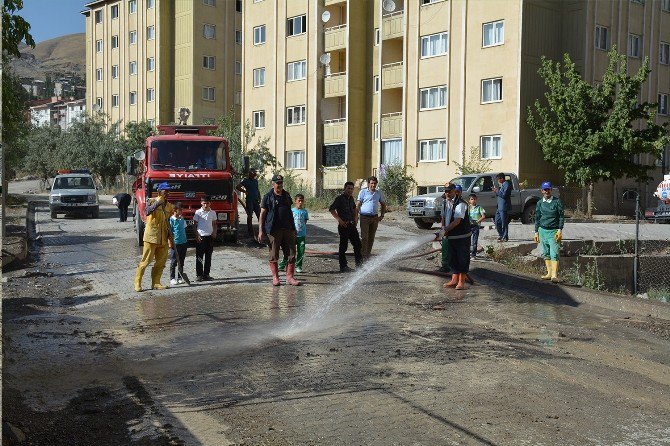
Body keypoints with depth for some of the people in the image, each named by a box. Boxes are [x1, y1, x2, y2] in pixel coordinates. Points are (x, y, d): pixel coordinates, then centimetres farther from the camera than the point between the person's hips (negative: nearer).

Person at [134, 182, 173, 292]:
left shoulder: (169, 206, 13)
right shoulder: (151, 201, -5)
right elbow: (147, 212, -25)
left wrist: (170, 235, 14)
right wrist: (158, 203, -29)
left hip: (163, 239, 6)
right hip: (151, 237, -6)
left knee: (161, 262, 8)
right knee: (145, 261, -4)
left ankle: (156, 283, 17)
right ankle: (137, 283, 5)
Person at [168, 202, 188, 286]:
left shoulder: (182, 219, 10)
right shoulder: (171, 220, -7)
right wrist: (170, 242, -13)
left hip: (183, 243, 6)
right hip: (175, 244, -6)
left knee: (181, 261, 10)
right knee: (173, 262, 0)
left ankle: (180, 277, 17)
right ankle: (172, 278, 6)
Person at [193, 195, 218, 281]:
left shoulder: (213, 213, 7)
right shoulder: (198, 212, -2)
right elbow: (195, 224, -1)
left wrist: (214, 232, -2)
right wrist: (197, 235, -10)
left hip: (210, 236, 3)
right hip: (200, 236, -3)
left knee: (208, 257, 8)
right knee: (199, 257, 0)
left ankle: (206, 274, 16)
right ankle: (199, 275, 5)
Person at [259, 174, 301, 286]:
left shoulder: (286, 195, 14)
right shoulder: (268, 197, 0)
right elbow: (262, 214, -2)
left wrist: (293, 228, 19)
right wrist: (260, 231, -9)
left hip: (288, 229, 4)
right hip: (274, 229, -4)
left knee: (291, 254, 1)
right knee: (274, 255, 3)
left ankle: (289, 277, 8)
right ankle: (275, 277, 14)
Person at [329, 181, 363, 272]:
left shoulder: (351, 198, 13)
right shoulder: (339, 198, -8)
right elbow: (331, 209, -13)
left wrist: (356, 218, 17)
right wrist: (339, 220, -18)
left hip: (352, 224, 7)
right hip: (343, 225, -7)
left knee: (358, 244, 8)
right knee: (343, 246, -2)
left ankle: (359, 265, 17)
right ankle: (343, 266, 5)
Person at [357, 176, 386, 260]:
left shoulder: (379, 193, 12)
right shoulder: (363, 192, 1)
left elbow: (383, 204, 22)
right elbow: (357, 205, -1)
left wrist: (382, 215, 10)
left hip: (375, 218, 4)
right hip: (364, 217, -4)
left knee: (371, 238, 8)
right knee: (364, 237, -9)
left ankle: (368, 255, 16)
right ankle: (363, 256, -7)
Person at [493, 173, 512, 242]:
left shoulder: (507, 184, -12)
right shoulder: (502, 185, 18)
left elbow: (504, 195, -20)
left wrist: (497, 191, -12)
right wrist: (496, 191, 8)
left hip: (504, 207, -10)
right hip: (500, 207, 10)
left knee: (504, 222, -4)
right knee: (497, 222, 14)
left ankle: (505, 237, 1)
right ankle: (501, 235, 26)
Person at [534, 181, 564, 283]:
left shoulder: (557, 201, -1)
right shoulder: (539, 203, 10)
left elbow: (561, 216, -1)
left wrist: (560, 230, -9)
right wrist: (536, 232, 13)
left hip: (553, 231, -5)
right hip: (542, 230, 5)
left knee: (554, 254, -12)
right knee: (545, 253, 9)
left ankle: (554, 275, -17)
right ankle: (549, 273, 17)